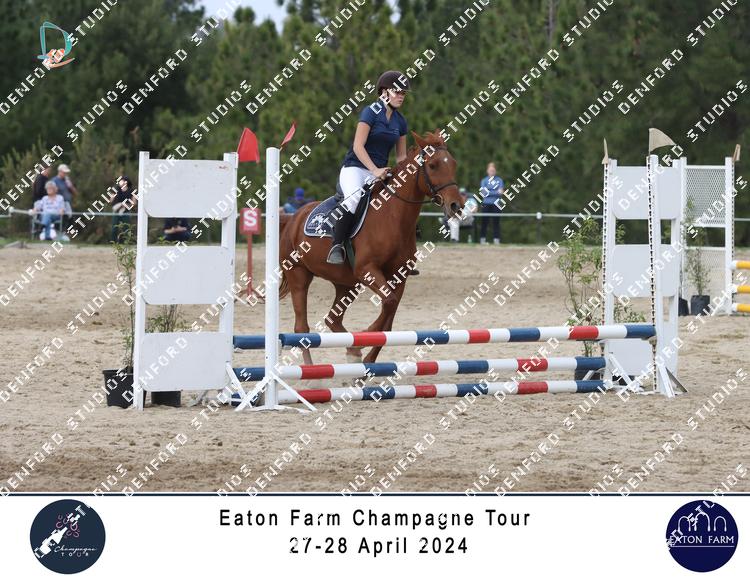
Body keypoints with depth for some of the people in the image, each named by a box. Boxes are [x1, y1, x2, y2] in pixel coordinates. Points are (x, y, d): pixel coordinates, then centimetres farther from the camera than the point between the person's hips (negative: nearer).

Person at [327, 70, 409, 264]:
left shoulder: (400, 121, 12)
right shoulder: (370, 112, -7)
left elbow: (401, 156, 18)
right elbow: (358, 146, -15)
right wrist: (374, 170, -25)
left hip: (380, 173, 7)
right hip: (355, 168, -7)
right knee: (354, 197, -36)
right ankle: (337, 246, -32)